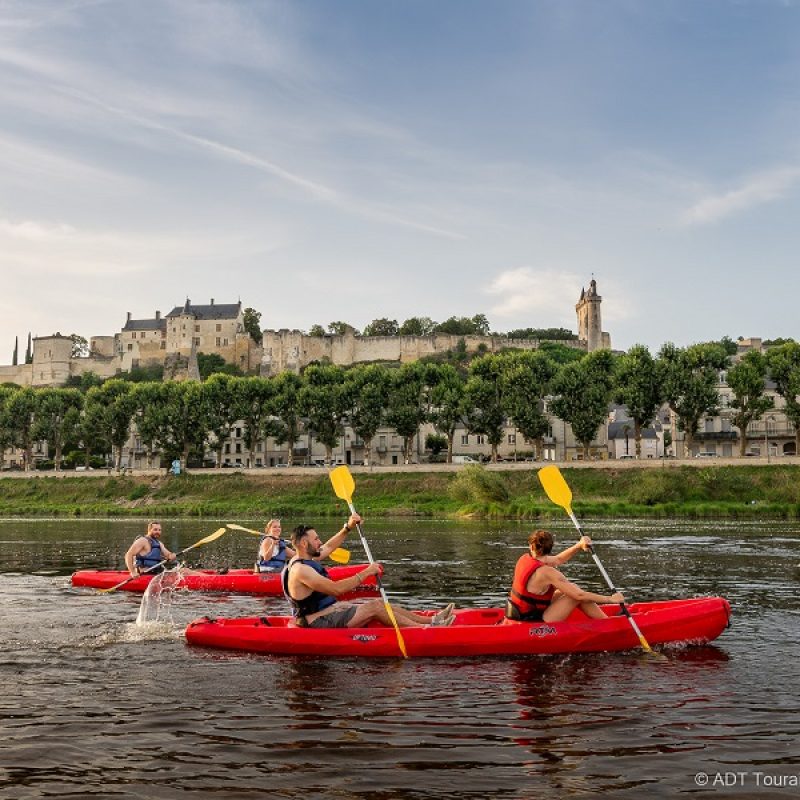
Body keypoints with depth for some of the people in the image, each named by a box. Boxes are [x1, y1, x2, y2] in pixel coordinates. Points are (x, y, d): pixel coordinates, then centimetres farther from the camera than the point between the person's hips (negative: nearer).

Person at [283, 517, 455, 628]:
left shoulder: (306, 558, 9)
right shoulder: (300, 570, -23)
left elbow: (329, 547, 27)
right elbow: (336, 588, -29)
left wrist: (348, 527, 16)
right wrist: (365, 573, -23)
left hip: (327, 609, 10)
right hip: (318, 623, -10)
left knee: (378, 603, 4)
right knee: (374, 607, -14)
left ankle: (430, 620, 6)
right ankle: (426, 629, -8)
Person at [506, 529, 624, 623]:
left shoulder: (525, 559, 1)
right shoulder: (546, 572, -23)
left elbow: (558, 560, 16)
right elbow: (579, 595, -20)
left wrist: (579, 545, 4)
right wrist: (610, 599, -11)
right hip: (535, 625, -8)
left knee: (570, 589, 14)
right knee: (576, 593, -4)